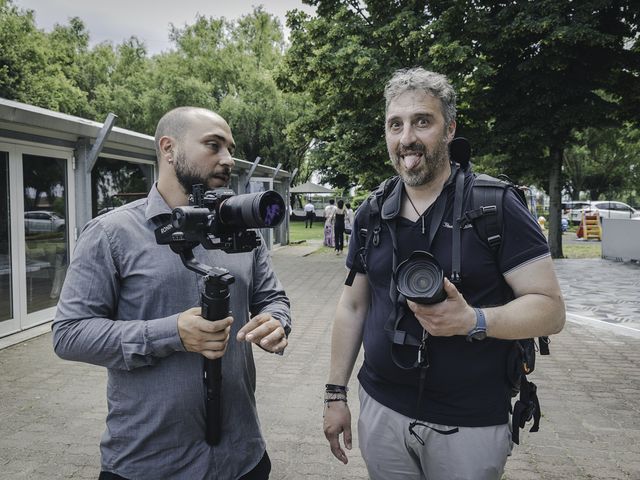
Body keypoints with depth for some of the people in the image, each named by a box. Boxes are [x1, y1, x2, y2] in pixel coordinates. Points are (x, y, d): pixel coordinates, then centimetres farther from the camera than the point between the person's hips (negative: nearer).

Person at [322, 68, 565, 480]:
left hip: (470, 425, -3)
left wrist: (473, 321, -30)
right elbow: (353, 307, 8)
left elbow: (550, 308, -13)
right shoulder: (371, 215, 2)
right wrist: (336, 394, 7)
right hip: (381, 411, 4)